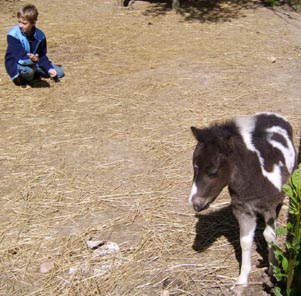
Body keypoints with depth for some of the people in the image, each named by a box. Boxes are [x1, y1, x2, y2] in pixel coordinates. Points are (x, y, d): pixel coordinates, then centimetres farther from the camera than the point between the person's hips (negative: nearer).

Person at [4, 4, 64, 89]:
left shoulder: (40, 35, -9)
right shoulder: (13, 35, -26)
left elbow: (42, 56, -2)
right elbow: (19, 56, -33)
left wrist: (50, 68, -18)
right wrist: (30, 59, -55)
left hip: (33, 62, 6)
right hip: (15, 64, -6)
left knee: (59, 72, 1)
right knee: (28, 69, -43)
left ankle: (33, 74, 14)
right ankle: (24, 79, -6)